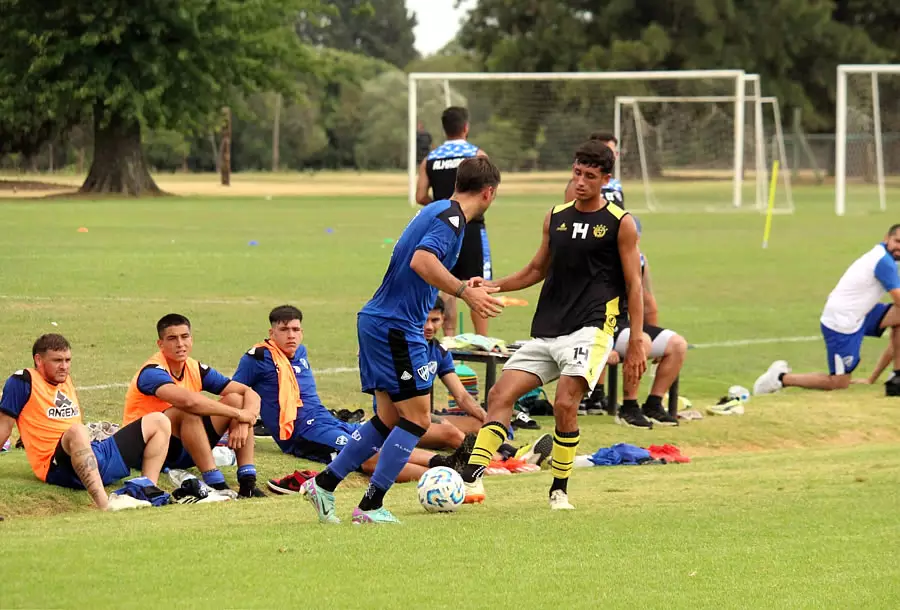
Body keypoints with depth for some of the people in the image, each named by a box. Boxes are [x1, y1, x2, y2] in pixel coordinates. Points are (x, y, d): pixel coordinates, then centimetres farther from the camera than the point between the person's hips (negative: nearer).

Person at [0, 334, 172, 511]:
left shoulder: (66, 380, 20)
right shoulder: (23, 381, -3)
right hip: (59, 468, -9)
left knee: (158, 422, 5)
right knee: (77, 431, -43)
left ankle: (148, 489, -18)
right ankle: (104, 503, -59)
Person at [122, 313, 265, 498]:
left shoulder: (196, 369, 3)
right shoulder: (152, 372, -19)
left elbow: (250, 394, 1)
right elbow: (188, 400, -39)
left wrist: (243, 423, -21)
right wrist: (238, 414, -30)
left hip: (185, 452, 7)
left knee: (236, 399, -7)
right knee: (188, 411, -33)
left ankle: (247, 482, -18)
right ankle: (215, 483, -34)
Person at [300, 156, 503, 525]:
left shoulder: (438, 211, 16)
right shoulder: (451, 218, -13)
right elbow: (422, 261, -29)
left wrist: (463, 287, 36)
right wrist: (464, 292, -30)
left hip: (377, 323, 10)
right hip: (396, 327, -10)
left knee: (389, 419, 14)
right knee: (417, 419, -5)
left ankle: (324, 484, 15)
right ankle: (371, 506, -6)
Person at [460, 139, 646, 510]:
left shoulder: (621, 224, -1)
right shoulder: (555, 217, 13)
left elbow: (634, 286, 0)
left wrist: (636, 344, -5)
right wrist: (493, 286, 10)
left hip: (589, 329, -6)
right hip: (545, 330, 6)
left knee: (565, 403, -20)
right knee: (500, 395, -7)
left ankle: (559, 490, -4)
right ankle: (472, 478, -11)